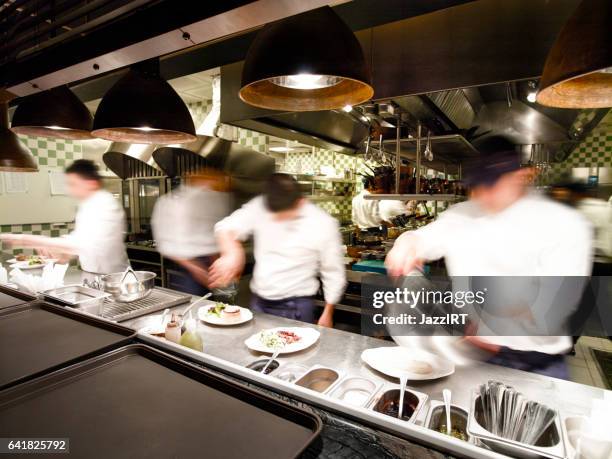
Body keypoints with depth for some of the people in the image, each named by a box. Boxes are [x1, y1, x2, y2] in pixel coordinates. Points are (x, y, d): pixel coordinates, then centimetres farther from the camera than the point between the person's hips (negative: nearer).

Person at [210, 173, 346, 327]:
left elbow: (333, 273, -6)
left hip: (295, 308, -3)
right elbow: (226, 226, -9)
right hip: (258, 303, 4)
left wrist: (327, 314, -1)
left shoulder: (323, 224, -14)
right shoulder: (260, 207, -7)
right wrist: (232, 253, -31)